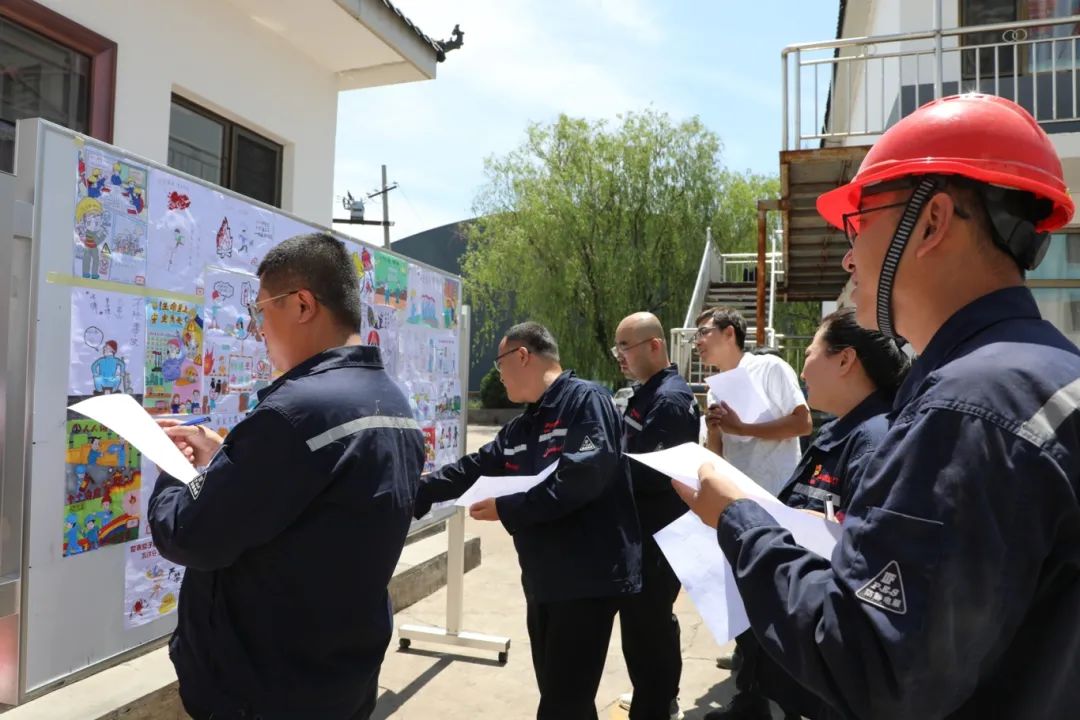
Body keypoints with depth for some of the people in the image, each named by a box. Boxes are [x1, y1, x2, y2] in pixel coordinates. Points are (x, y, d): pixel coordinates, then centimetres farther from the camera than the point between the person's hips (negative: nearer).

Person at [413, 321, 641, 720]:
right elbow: (470, 471, 18)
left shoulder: (586, 400, -13)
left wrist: (506, 508, -18)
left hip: (588, 578, -9)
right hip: (543, 580, 9)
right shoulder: (520, 428, 14)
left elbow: (582, 476, -24)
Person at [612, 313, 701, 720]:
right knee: (653, 616, 23)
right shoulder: (649, 392, 12)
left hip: (656, 532, -11)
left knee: (644, 623, 1)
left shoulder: (669, 398, -21)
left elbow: (650, 470, -27)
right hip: (648, 526, 11)